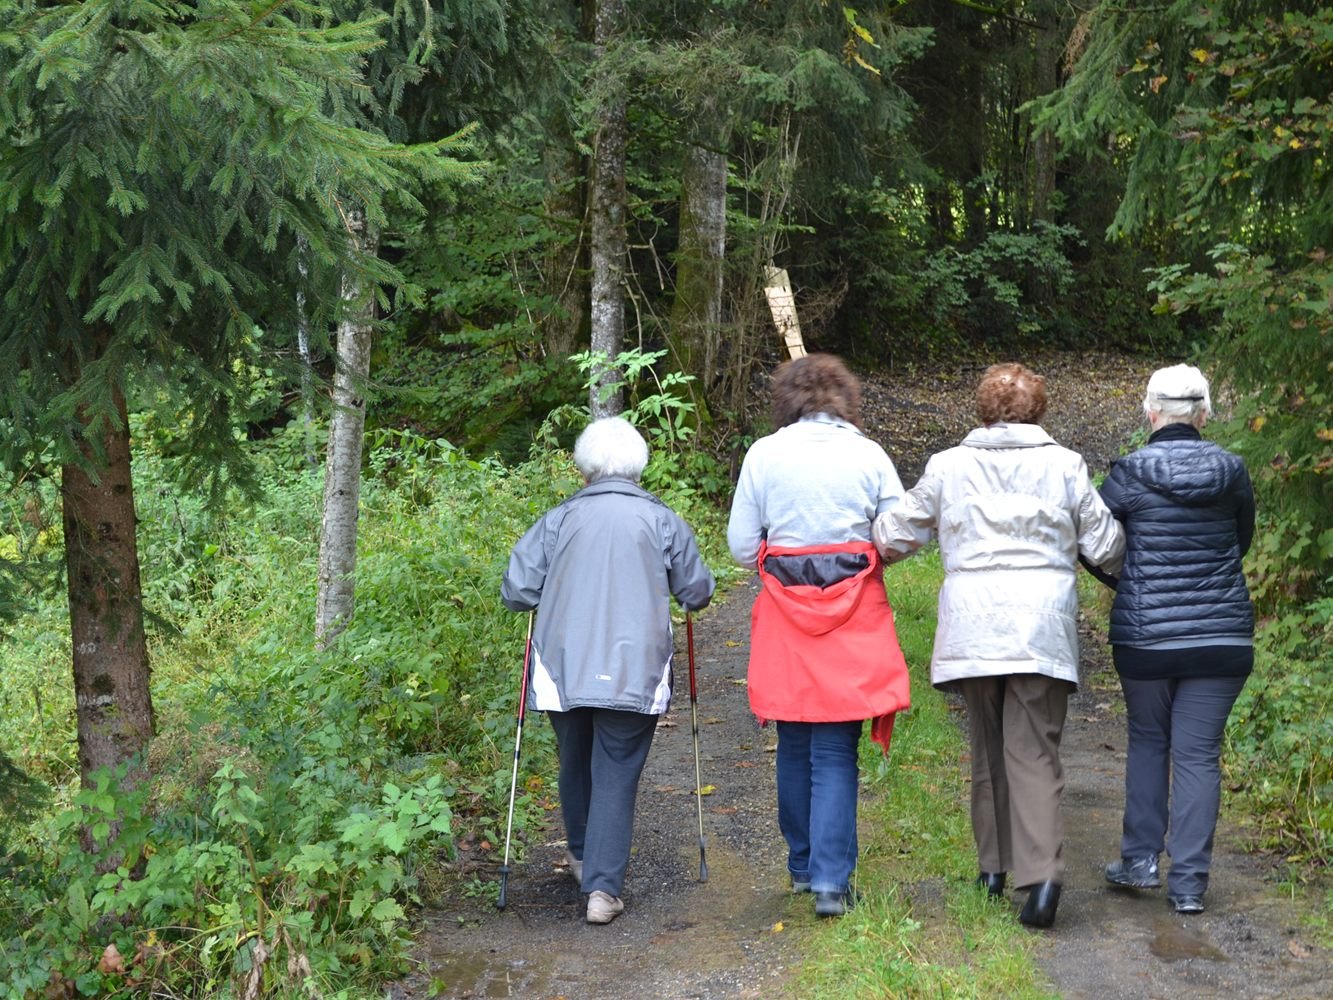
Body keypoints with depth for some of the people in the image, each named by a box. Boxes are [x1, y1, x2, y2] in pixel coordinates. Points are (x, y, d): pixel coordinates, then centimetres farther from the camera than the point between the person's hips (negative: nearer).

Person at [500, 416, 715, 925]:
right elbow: (698, 592, 8)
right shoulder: (662, 520, 2)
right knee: (617, 776, 4)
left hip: (563, 670, 2)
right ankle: (602, 887, -4)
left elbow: (516, 591, 0)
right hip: (634, 674, -2)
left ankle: (583, 856, 41)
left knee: (575, 764, 22)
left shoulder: (559, 519, 2)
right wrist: (665, 588, 30)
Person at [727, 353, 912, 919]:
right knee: (836, 752, 2)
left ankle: (802, 866, 26)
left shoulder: (763, 454, -1)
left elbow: (742, 547, 1)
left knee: (794, 745, 14)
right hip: (854, 617, -1)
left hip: (784, 617, 1)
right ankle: (831, 880, -5)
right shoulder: (869, 455, -2)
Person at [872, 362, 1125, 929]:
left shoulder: (948, 466, 5)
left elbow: (896, 534, 14)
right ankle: (1041, 872, -17)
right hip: (1043, 627, -1)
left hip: (971, 626, 1)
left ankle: (993, 866, 23)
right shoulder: (1065, 465, 4)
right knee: (1034, 750, -2)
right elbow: (1106, 548, 8)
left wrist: (867, 549, 35)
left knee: (988, 747, 16)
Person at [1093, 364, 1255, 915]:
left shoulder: (1130, 474, -9)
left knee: (1147, 741, 18)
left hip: (1145, 635, -1)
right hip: (1221, 636, 1)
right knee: (1198, 754, 5)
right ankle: (1189, 883, 6)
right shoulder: (1232, 471, -1)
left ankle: (1140, 859, 18)